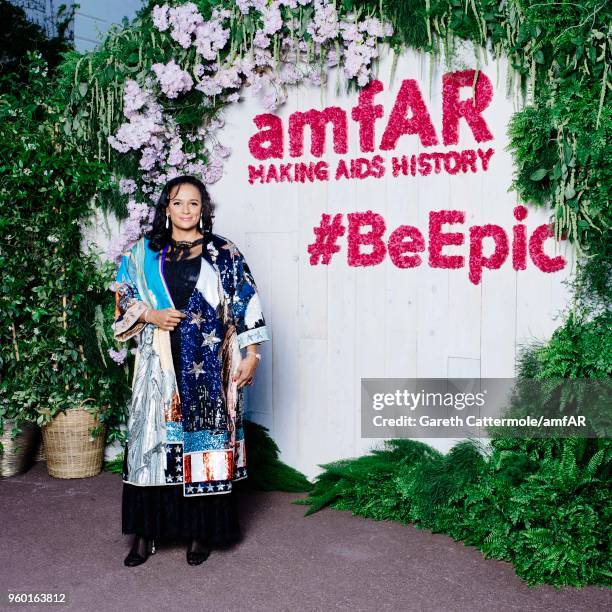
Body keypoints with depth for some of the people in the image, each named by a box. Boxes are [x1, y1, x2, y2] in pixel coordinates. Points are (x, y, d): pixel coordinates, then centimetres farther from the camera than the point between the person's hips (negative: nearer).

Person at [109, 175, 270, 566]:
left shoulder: (224, 253, 3)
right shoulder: (145, 252, 9)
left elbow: (246, 303, 0)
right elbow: (123, 299, 12)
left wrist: (251, 354, -6)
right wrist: (150, 315, -7)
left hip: (210, 366, -2)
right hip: (160, 364, 2)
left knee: (206, 439, 3)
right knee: (154, 439, 3)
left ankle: (202, 531, 17)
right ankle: (147, 531, 17)